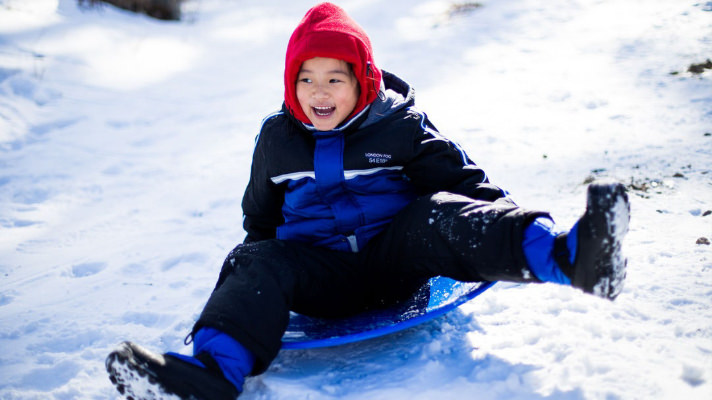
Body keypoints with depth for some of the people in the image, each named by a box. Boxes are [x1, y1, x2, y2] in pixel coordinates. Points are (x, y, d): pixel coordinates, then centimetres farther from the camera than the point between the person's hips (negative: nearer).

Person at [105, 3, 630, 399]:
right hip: (323, 274, 2)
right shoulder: (277, 139, 8)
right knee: (257, 264, -25)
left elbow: (459, 178, 3)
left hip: (395, 261, -2)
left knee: (440, 215, -29)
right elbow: (261, 213, 24)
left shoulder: (400, 125, 1)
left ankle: (566, 256, -49)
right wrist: (258, 251, 22)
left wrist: (504, 222, -9)